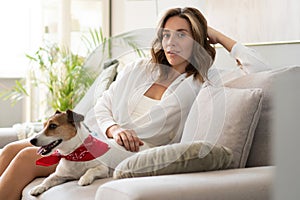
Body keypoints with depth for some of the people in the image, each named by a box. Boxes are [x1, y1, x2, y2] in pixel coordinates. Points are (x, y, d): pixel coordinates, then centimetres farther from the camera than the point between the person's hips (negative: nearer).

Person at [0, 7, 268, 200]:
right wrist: (114, 129, -10)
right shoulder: (139, 69, 15)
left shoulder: (203, 83, 2)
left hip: (133, 156, -6)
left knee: (27, 158, -20)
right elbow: (100, 108, 13)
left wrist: (219, 37, 2)